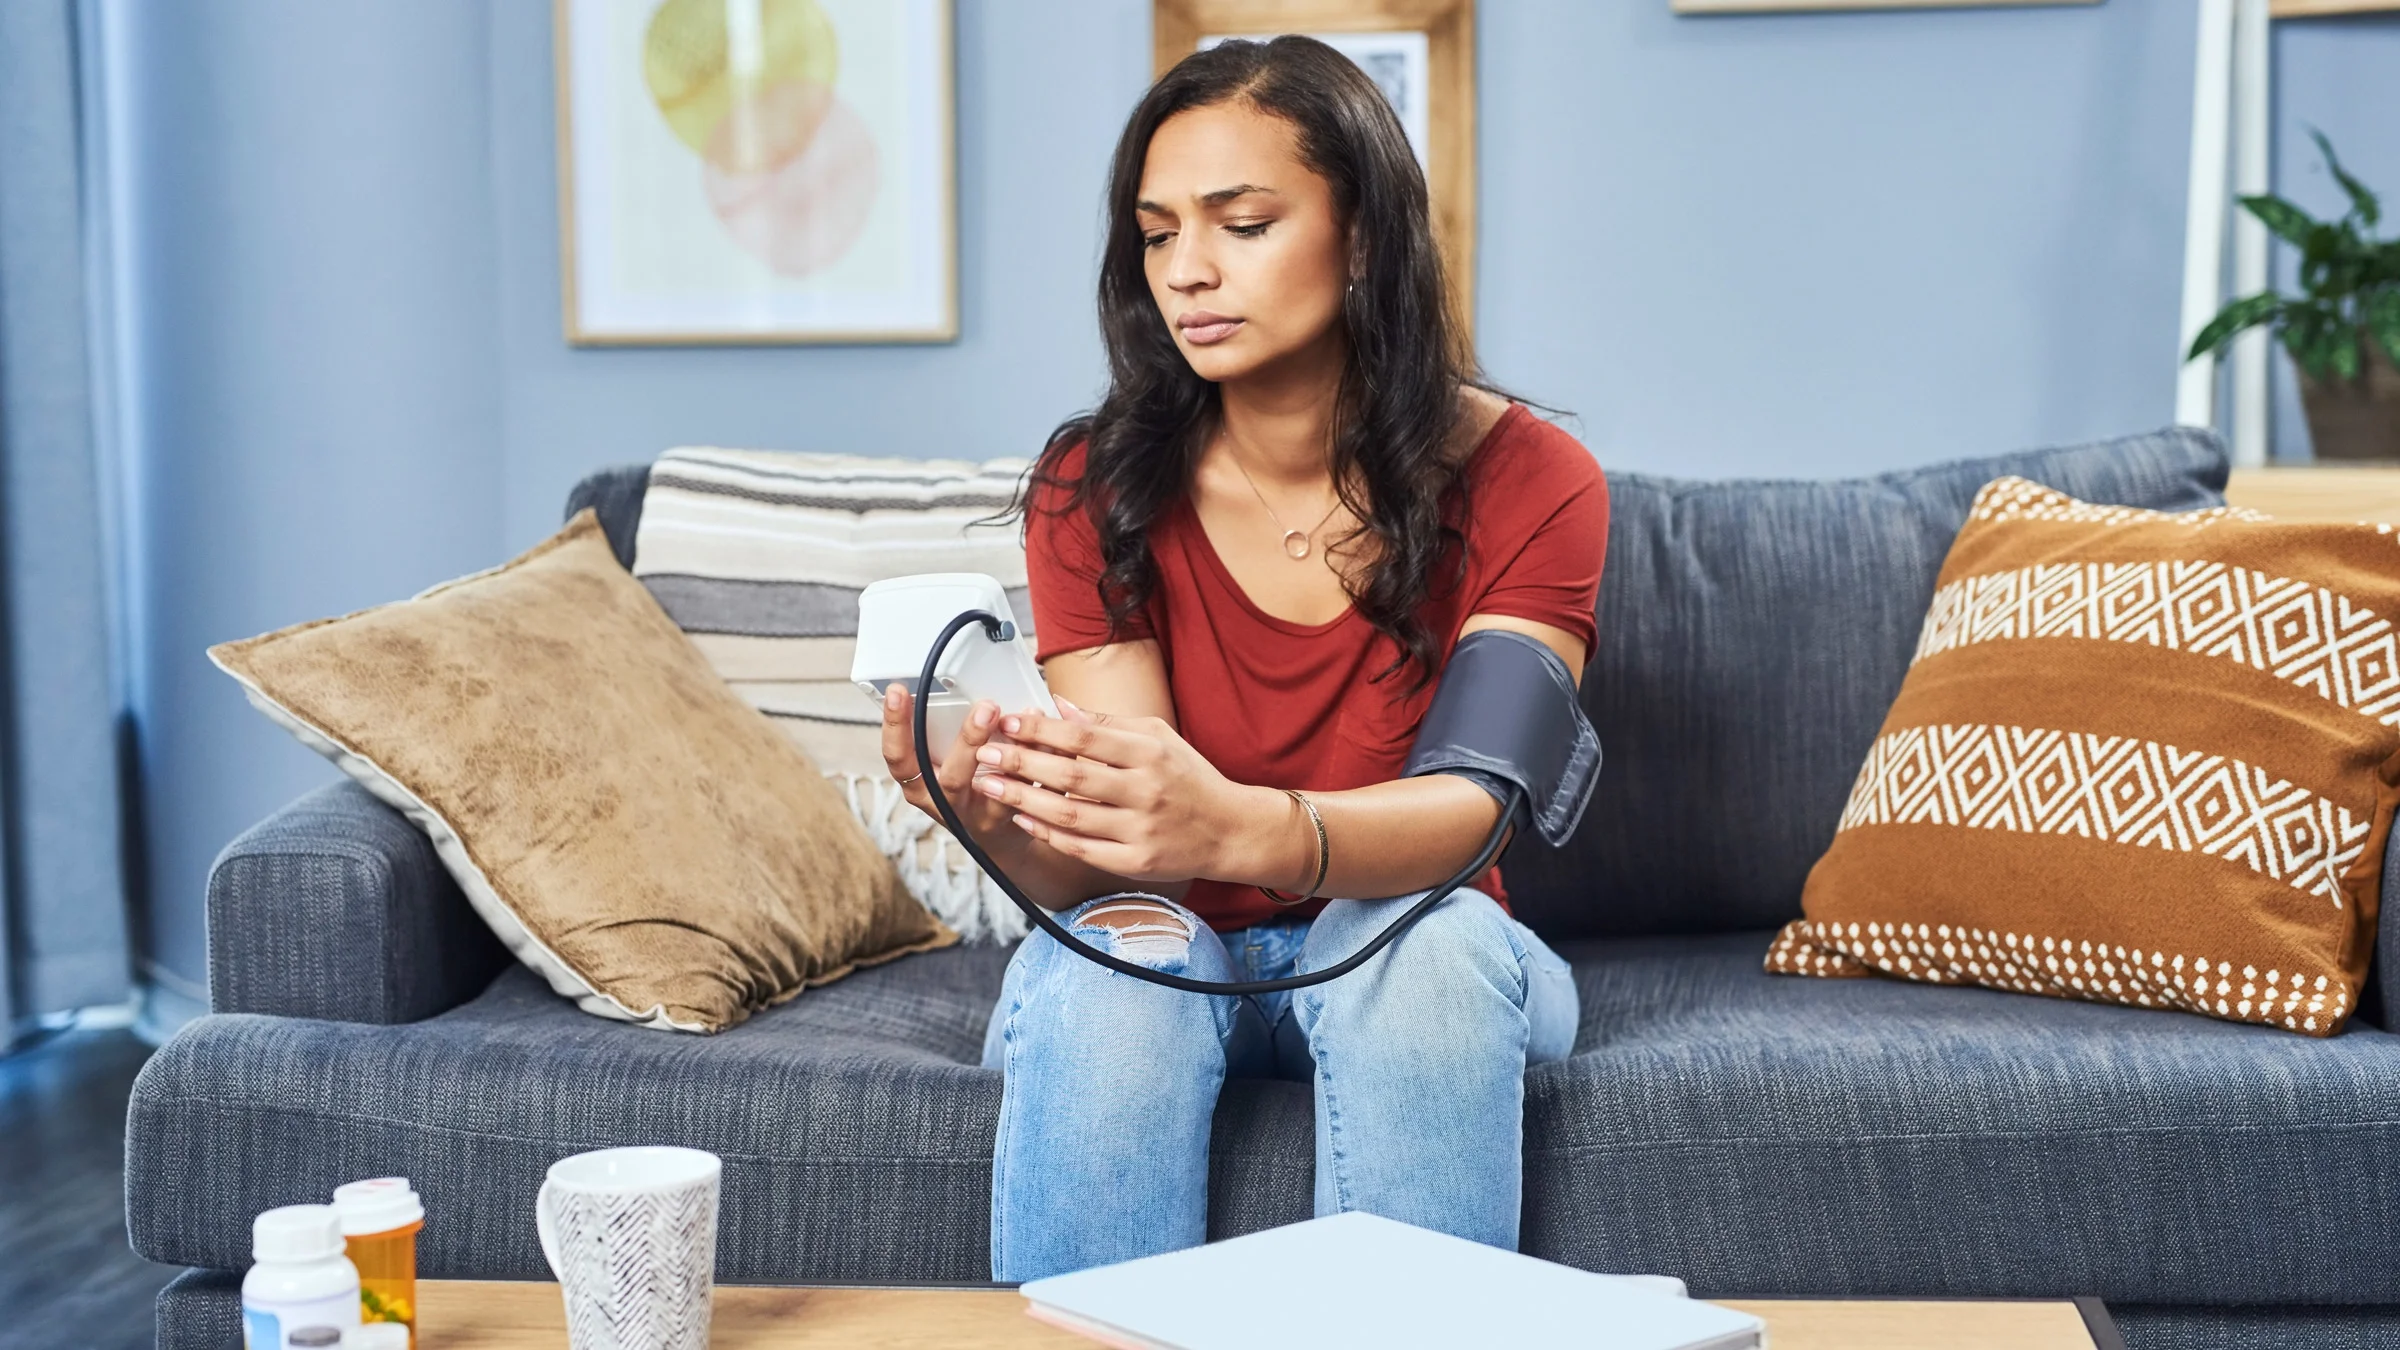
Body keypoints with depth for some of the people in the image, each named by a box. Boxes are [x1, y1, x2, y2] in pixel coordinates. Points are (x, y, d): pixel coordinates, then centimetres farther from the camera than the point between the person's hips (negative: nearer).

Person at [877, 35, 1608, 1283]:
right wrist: (1008, 824, -44)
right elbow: (1114, 860, -19)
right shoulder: (1097, 488, -11)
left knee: (1426, 943, -33)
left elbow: (1466, 804, -28)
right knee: (1120, 952, -33)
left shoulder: (1527, 481, -14)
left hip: (1410, 951, 0)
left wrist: (1241, 828, -49)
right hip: (1177, 945, 1)